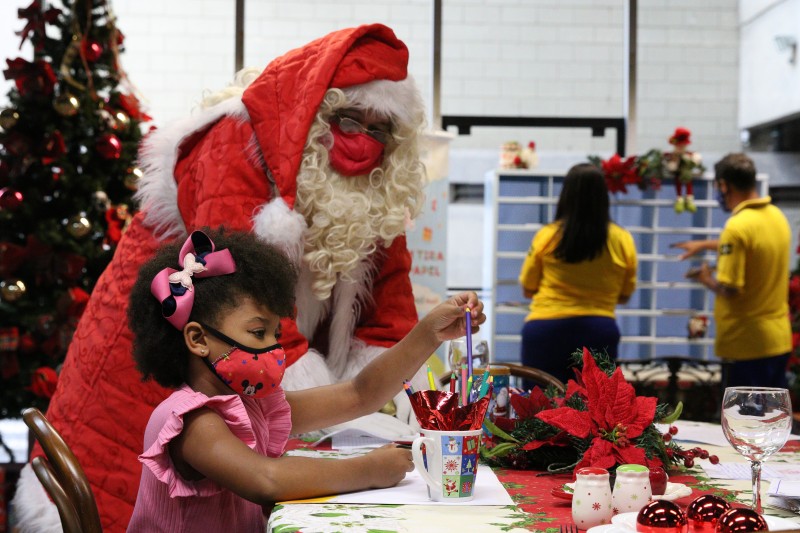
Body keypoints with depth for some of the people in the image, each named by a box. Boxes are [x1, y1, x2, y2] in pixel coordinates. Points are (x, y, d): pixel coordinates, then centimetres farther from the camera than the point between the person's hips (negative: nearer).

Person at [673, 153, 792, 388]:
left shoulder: (738, 226, -21)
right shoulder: (776, 216, 7)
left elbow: (728, 289, -23)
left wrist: (706, 279, -2)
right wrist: (705, 244, 36)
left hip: (747, 342, -8)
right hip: (778, 337, 8)